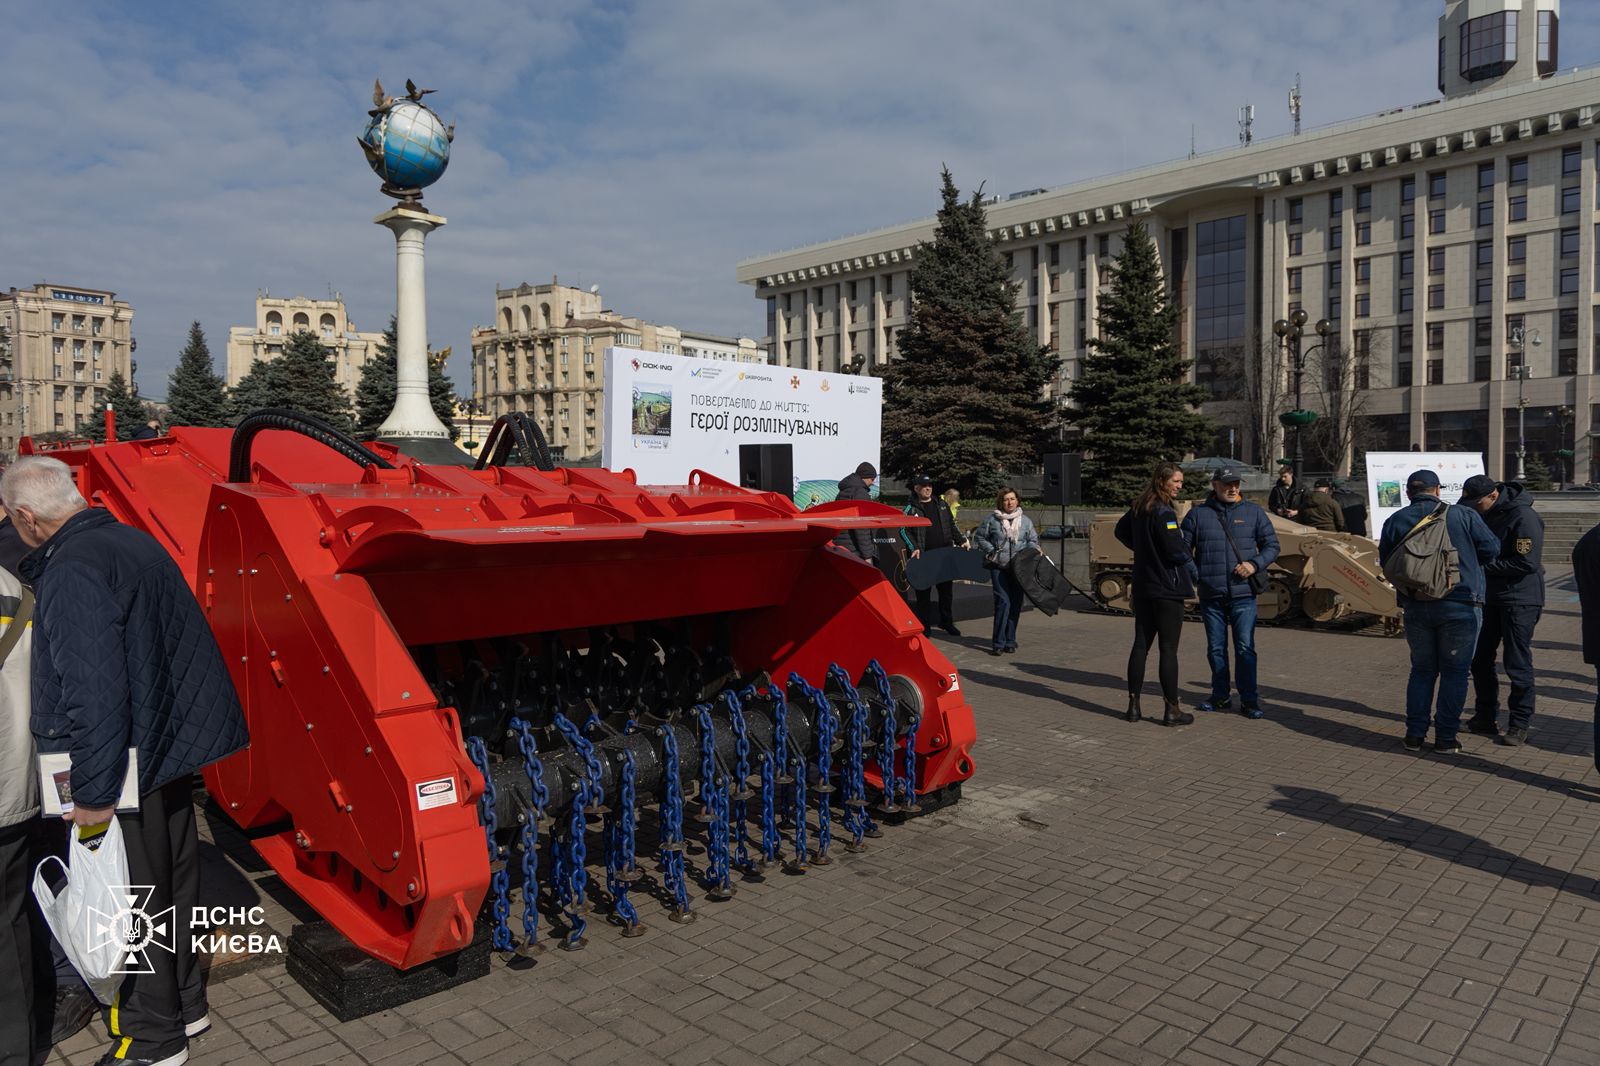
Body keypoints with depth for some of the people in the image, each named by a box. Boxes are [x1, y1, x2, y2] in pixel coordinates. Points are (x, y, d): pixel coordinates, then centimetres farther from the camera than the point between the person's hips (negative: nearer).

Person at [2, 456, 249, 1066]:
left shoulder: (72, 574, -21)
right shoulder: (134, 541, 8)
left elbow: (95, 693, -26)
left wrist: (94, 793, -19)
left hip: (124, 766, -9)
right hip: (171, 744, 9)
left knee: (135, 901, 6)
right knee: (174, 882, 21)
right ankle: (185, 1005, 38)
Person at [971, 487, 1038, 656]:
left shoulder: (1025, 521, 9)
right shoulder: (991, 519, 2)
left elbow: (1033, 540, 17)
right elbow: (979, 537, 7)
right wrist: (992, 551, -5)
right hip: (999, 566, -3)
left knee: (1015, 604, 5)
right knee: (1003, 601, -13)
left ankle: (1010, 641, 16)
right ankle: (998, 643, -9)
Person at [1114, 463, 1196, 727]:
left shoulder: (1138, 509, 10)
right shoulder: (1163, 512, -17)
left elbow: (1121, 530, 27)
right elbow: (1175, 549, -21)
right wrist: (1191, 569, -4)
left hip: (1142, 588, 8)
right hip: (1167, 589, -8)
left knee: (1140, 645, 11)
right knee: (1168, 649, -2)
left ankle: (1134, 705, 14)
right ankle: (1171, 710, 3)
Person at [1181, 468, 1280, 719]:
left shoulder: (1253, 513, 6)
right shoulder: (1197, 514, 5)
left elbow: (1272, 545, 8)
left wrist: (1255, 565, -8)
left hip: (1243, 594, -1)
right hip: (1210, 596, 1)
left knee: (1245, 648, -2)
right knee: (1216, 648, 10)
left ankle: (1249, 700, 6)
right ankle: (1220, 697, 21)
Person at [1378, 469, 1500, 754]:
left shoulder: (1395, 521, 2)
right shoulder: (1464, 516, -4)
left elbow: (1386, 563, 7)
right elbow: (1491, 548, 2)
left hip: (1415, 607, 3)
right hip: (1460, 605, -2)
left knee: (1422, 669, 15)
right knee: (1454, 671, 8)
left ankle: (1415, 734, 13)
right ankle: (1446, 737, 9)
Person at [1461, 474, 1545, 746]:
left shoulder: (1524, 517, -18)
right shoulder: (1486, 515, 7)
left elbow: (1527, 562, -23)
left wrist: (1485, 564, -20)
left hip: (1520, 601, -8)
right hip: (1490, 598, 8)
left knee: (1518, 665, -1)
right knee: (1480, 659, 12)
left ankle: (1519, 725, 9)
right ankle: (1485, 718, 24)